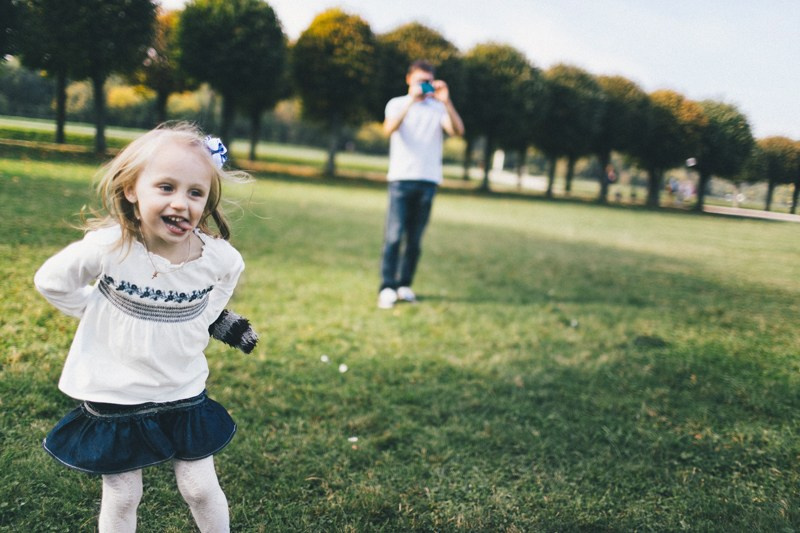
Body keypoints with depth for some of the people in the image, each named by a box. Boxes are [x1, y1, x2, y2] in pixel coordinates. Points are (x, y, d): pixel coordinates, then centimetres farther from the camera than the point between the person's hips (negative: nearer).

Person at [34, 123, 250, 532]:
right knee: (122, 497, 14)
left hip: (184, 395, 2)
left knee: (201, 489, 12)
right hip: (114, 396, -1)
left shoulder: (217, 256, -17)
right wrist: (100, 314, -5)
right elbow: (50, 281, -6)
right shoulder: (108, 247, -24)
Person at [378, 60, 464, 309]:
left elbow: (458, 131, -6)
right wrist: (411, 100, -20)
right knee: (394, 235, -9)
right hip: (401, 179, -2)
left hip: (428, 181, 2)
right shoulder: (397, 104, 7)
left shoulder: (438, 108, 10)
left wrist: (446, 101, -16)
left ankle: (404, 285, 12)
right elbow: (389, 129, -14)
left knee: (415, 238, 4)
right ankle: (387, 288, -7)